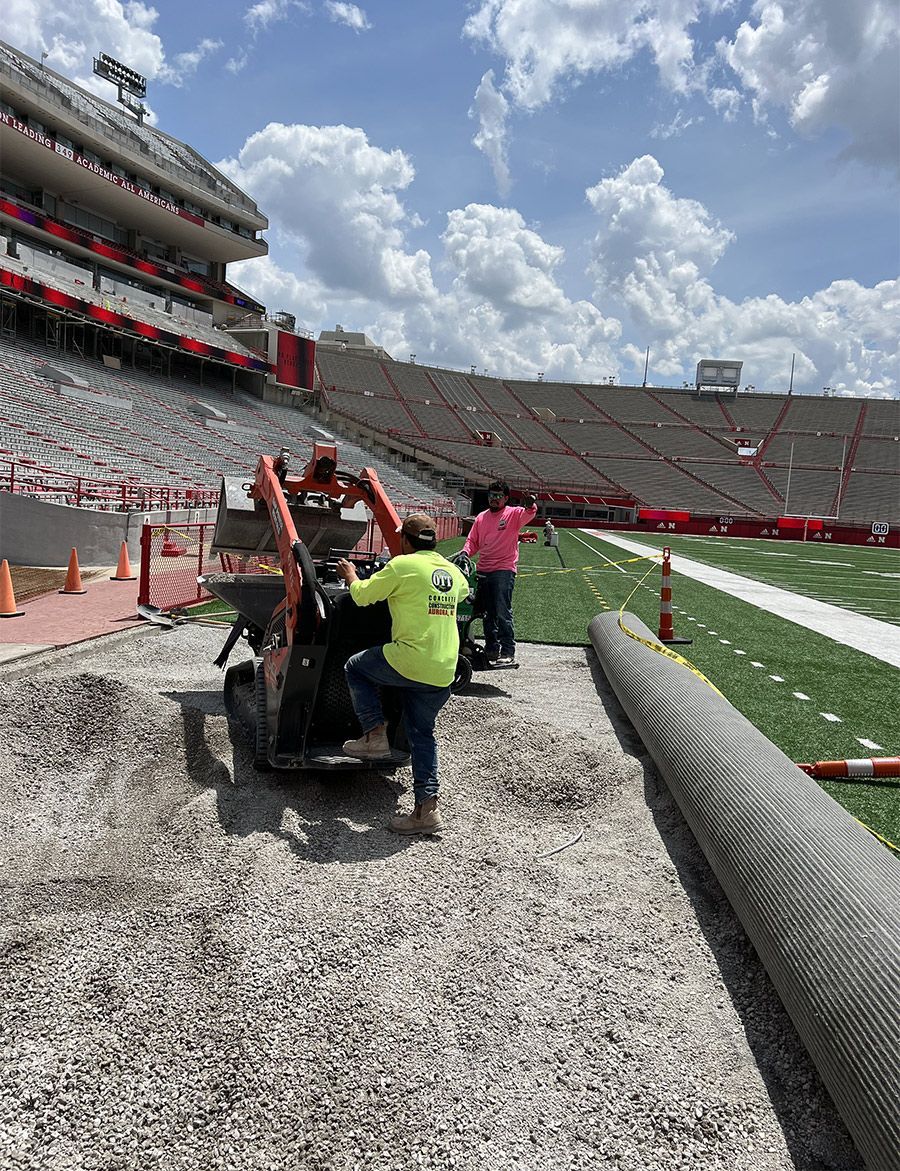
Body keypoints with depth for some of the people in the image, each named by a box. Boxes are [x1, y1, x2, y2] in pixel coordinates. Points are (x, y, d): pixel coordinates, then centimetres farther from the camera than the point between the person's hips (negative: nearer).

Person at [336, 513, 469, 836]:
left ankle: (375, 735, 12)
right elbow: (463, 591, 37)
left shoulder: (403, 565, -6)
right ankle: (427, 807, 13)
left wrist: (351, 577, 22)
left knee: (355, 667, 19)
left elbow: (362, 596, 1)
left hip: (409, 662, -6)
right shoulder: (452, 571, 13)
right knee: (422, 734, 17)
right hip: (443, 674, 6)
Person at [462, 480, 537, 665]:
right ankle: (491, 648, 23)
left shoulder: (513, 514, 0)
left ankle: (508, 651, -5)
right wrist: (465, 552, -2)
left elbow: (527, 515, -21)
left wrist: (530, 507, -44)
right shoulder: (481, 517, 16)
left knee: (503, 613, -11)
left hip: (504, 570, -6)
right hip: (483, 571, 6)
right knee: (487, 614, 12)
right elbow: (473, 541, 18)